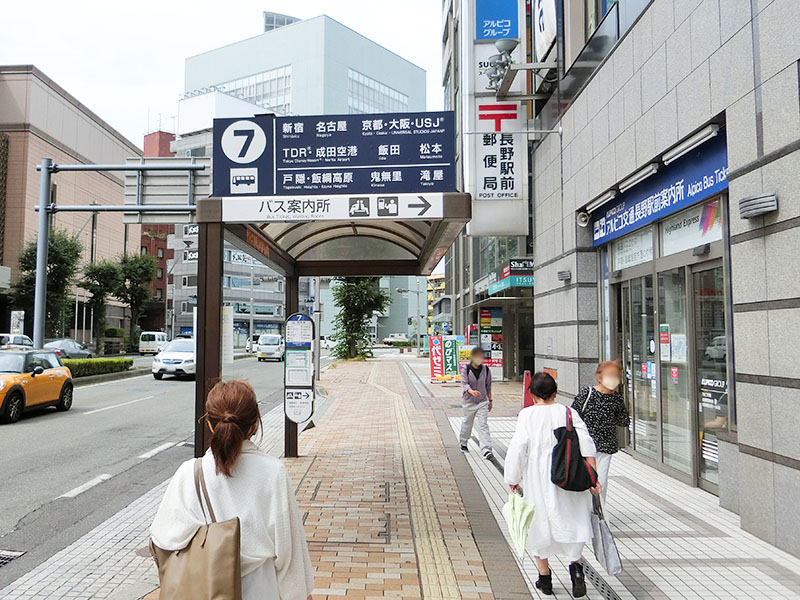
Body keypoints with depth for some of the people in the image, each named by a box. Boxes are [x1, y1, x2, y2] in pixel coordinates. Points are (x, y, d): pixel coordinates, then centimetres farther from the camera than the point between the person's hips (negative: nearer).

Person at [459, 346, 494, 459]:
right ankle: (463, 442, 40)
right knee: (467, 423, 15)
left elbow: (488, 386, 10)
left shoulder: (486, 370, -1)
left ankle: (486, 450, -11)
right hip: (469, 401, -1)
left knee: (483, 425, -7)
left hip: (483, 401, 1)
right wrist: (472, 392, -40)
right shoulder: (465, 369, -10)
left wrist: (490, 400, 14)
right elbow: (464, 384, -20)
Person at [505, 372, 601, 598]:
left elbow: (518, 447, -14)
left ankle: (545, 578, 22)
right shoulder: (568, 412, 0)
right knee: (572, 519, 15)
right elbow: (586, 443, -8)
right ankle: (575, 563, -8)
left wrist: (513, 479, -4)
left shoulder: (527, 414, -8)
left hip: (538, 478, -2)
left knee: (539, 523, 12)